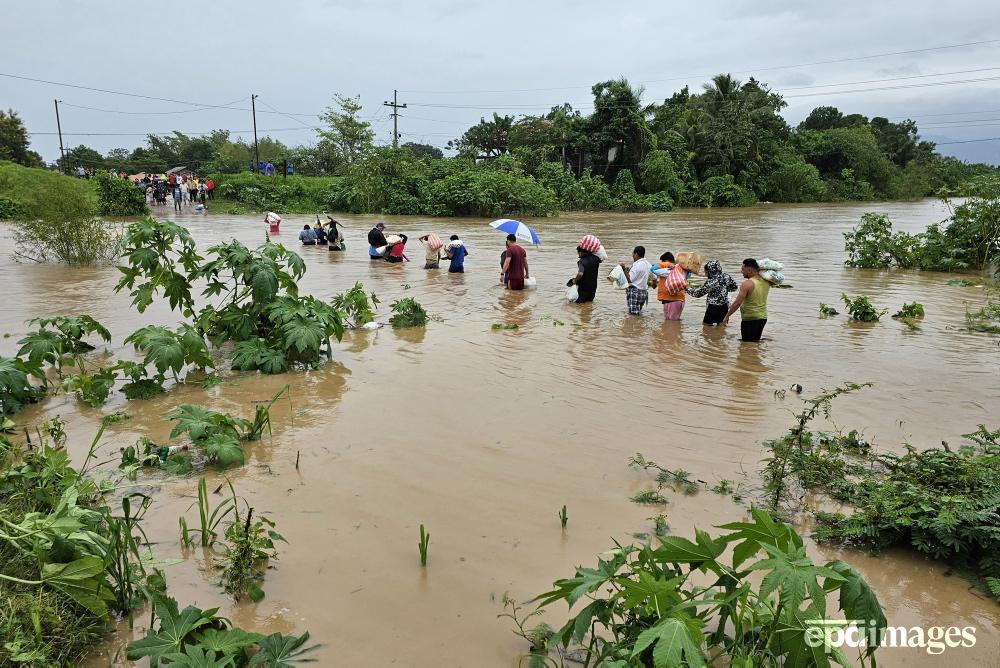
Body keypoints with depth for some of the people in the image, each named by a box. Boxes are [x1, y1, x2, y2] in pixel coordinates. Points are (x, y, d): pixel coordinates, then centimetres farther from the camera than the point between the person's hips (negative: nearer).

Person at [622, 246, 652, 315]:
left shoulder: (637, 265, -15)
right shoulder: (648, 264, 12)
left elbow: (629, 279, -19)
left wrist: (625, 269, -13)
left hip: (634, 292, -9)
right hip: (644, 292, 9)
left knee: (633, 314, -9)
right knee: (638, 314, 14)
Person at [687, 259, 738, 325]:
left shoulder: (711, 282, -21)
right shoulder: (726, 276, -3)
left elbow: (699, 293, -11)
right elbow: (734, 287, 10)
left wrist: (688, 290, 3)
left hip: (713, 307, -7)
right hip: (725, 307, 7)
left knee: (706, 324, 7)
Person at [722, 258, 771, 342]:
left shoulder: (747, 284, -18)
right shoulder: (766, 282, 3)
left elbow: (737, 303, -21)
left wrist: (727, 316, -12)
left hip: (750, 319, -8)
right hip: (763, 317, 8)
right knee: (755, 342, 18)